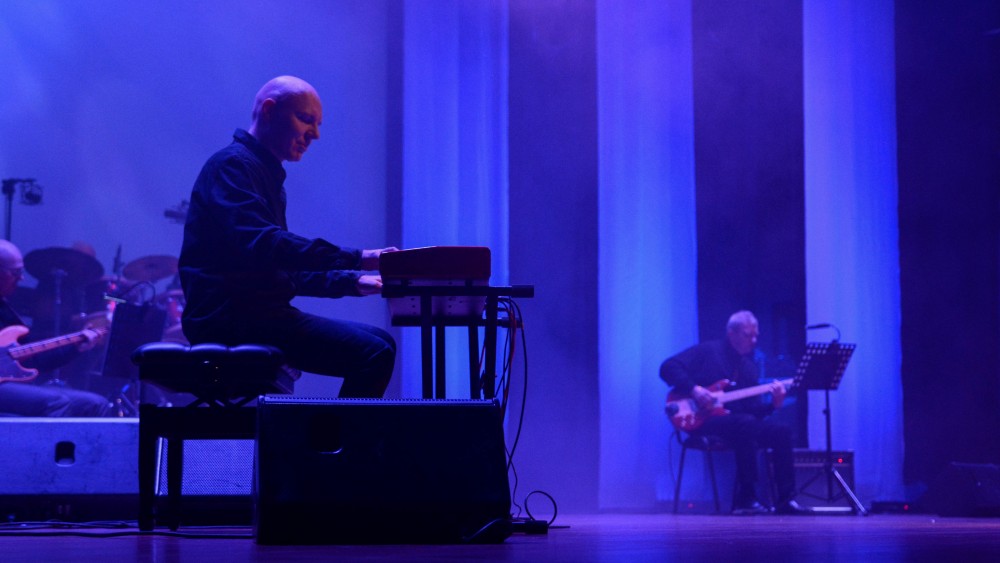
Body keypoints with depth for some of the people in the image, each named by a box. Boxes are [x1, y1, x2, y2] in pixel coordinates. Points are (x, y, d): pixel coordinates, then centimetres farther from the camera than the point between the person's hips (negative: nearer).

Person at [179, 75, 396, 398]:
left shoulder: (266, 175, 24)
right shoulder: (233, 166, -8)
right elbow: (261, 244, -26)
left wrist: (352, 282, 15)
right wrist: (355, 259, -29)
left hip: (252, 314, 11)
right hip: (232, 319, -11)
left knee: (381, 343, 13)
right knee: (372, 354, -20)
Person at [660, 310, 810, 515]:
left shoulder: (750, 367, 19)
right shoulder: (708, 351, 1)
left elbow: (752, 409, 13)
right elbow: (668, 368, -9)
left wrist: (773, 404, -7)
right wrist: (694, 390, -21)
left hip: (736, 422, 7)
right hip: (704, 420, -7)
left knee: (782, 432, -13)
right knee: (746, 424, -35)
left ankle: (786, 500, -10)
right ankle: (746, 499, -33)